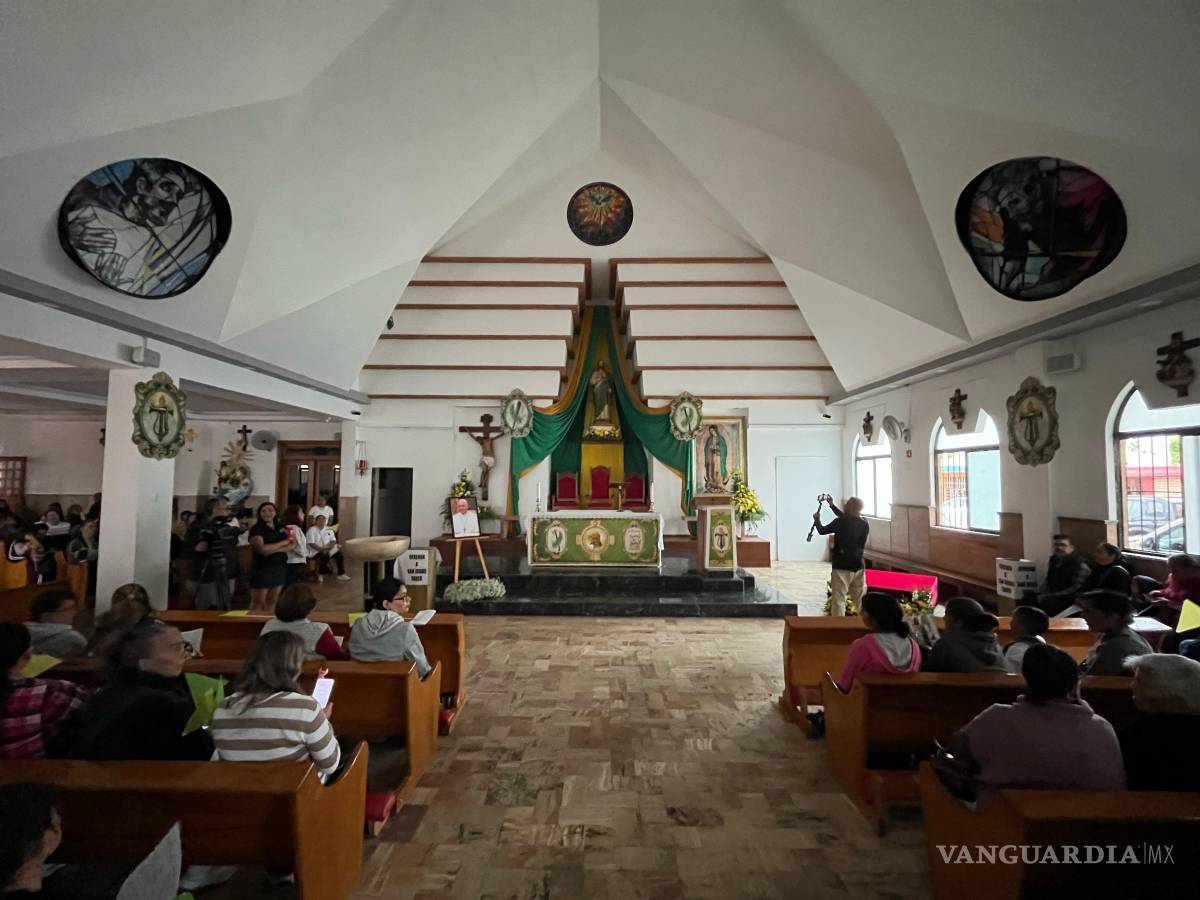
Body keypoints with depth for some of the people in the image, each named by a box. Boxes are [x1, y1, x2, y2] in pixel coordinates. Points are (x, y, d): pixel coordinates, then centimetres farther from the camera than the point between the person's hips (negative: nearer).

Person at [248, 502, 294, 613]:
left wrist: (275, 549, -15)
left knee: (272, 602, 10)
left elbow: (292, 544, 0)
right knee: (258, 603, -1)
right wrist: (283, 542, -13)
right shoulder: (256, 529, -7)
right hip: (262, 569, -5)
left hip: (279, 569, 6)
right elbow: (262, 549, -21)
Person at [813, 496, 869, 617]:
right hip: (859, 567, 6)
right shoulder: (864, 523, 4)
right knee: (861, 601, 12)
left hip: (842, 567, -6)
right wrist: (832, 505, 26)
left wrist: (817, 519, 19)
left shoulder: (841, 522, -15)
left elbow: (822, 530, -1)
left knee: (839, 601, -3)